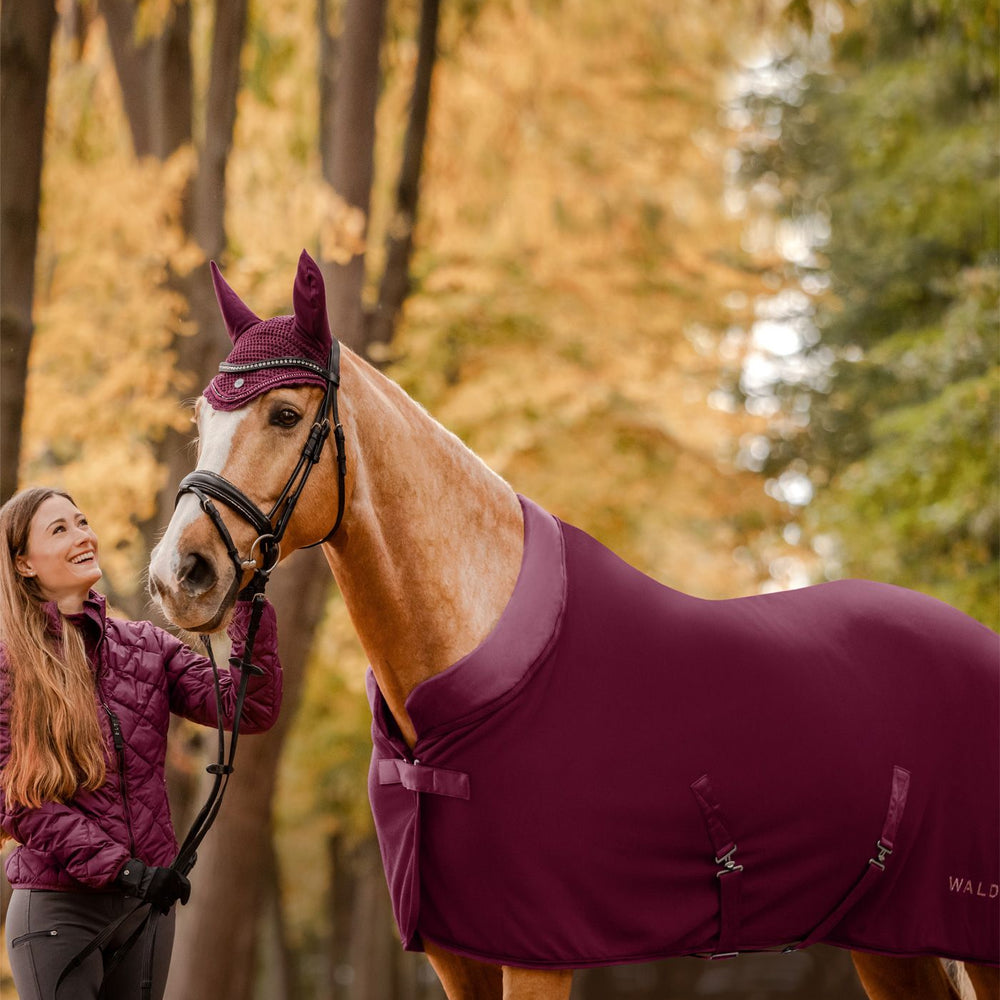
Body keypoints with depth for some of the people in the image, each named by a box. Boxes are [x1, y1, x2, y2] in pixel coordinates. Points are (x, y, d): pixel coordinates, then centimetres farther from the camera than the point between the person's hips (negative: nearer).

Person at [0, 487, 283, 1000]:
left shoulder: (146, 646, 8)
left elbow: (250, 708, -3)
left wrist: (249, 602, -12)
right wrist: (120, 867, -20)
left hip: (148, 901, 5)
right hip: (57, 907, -4)